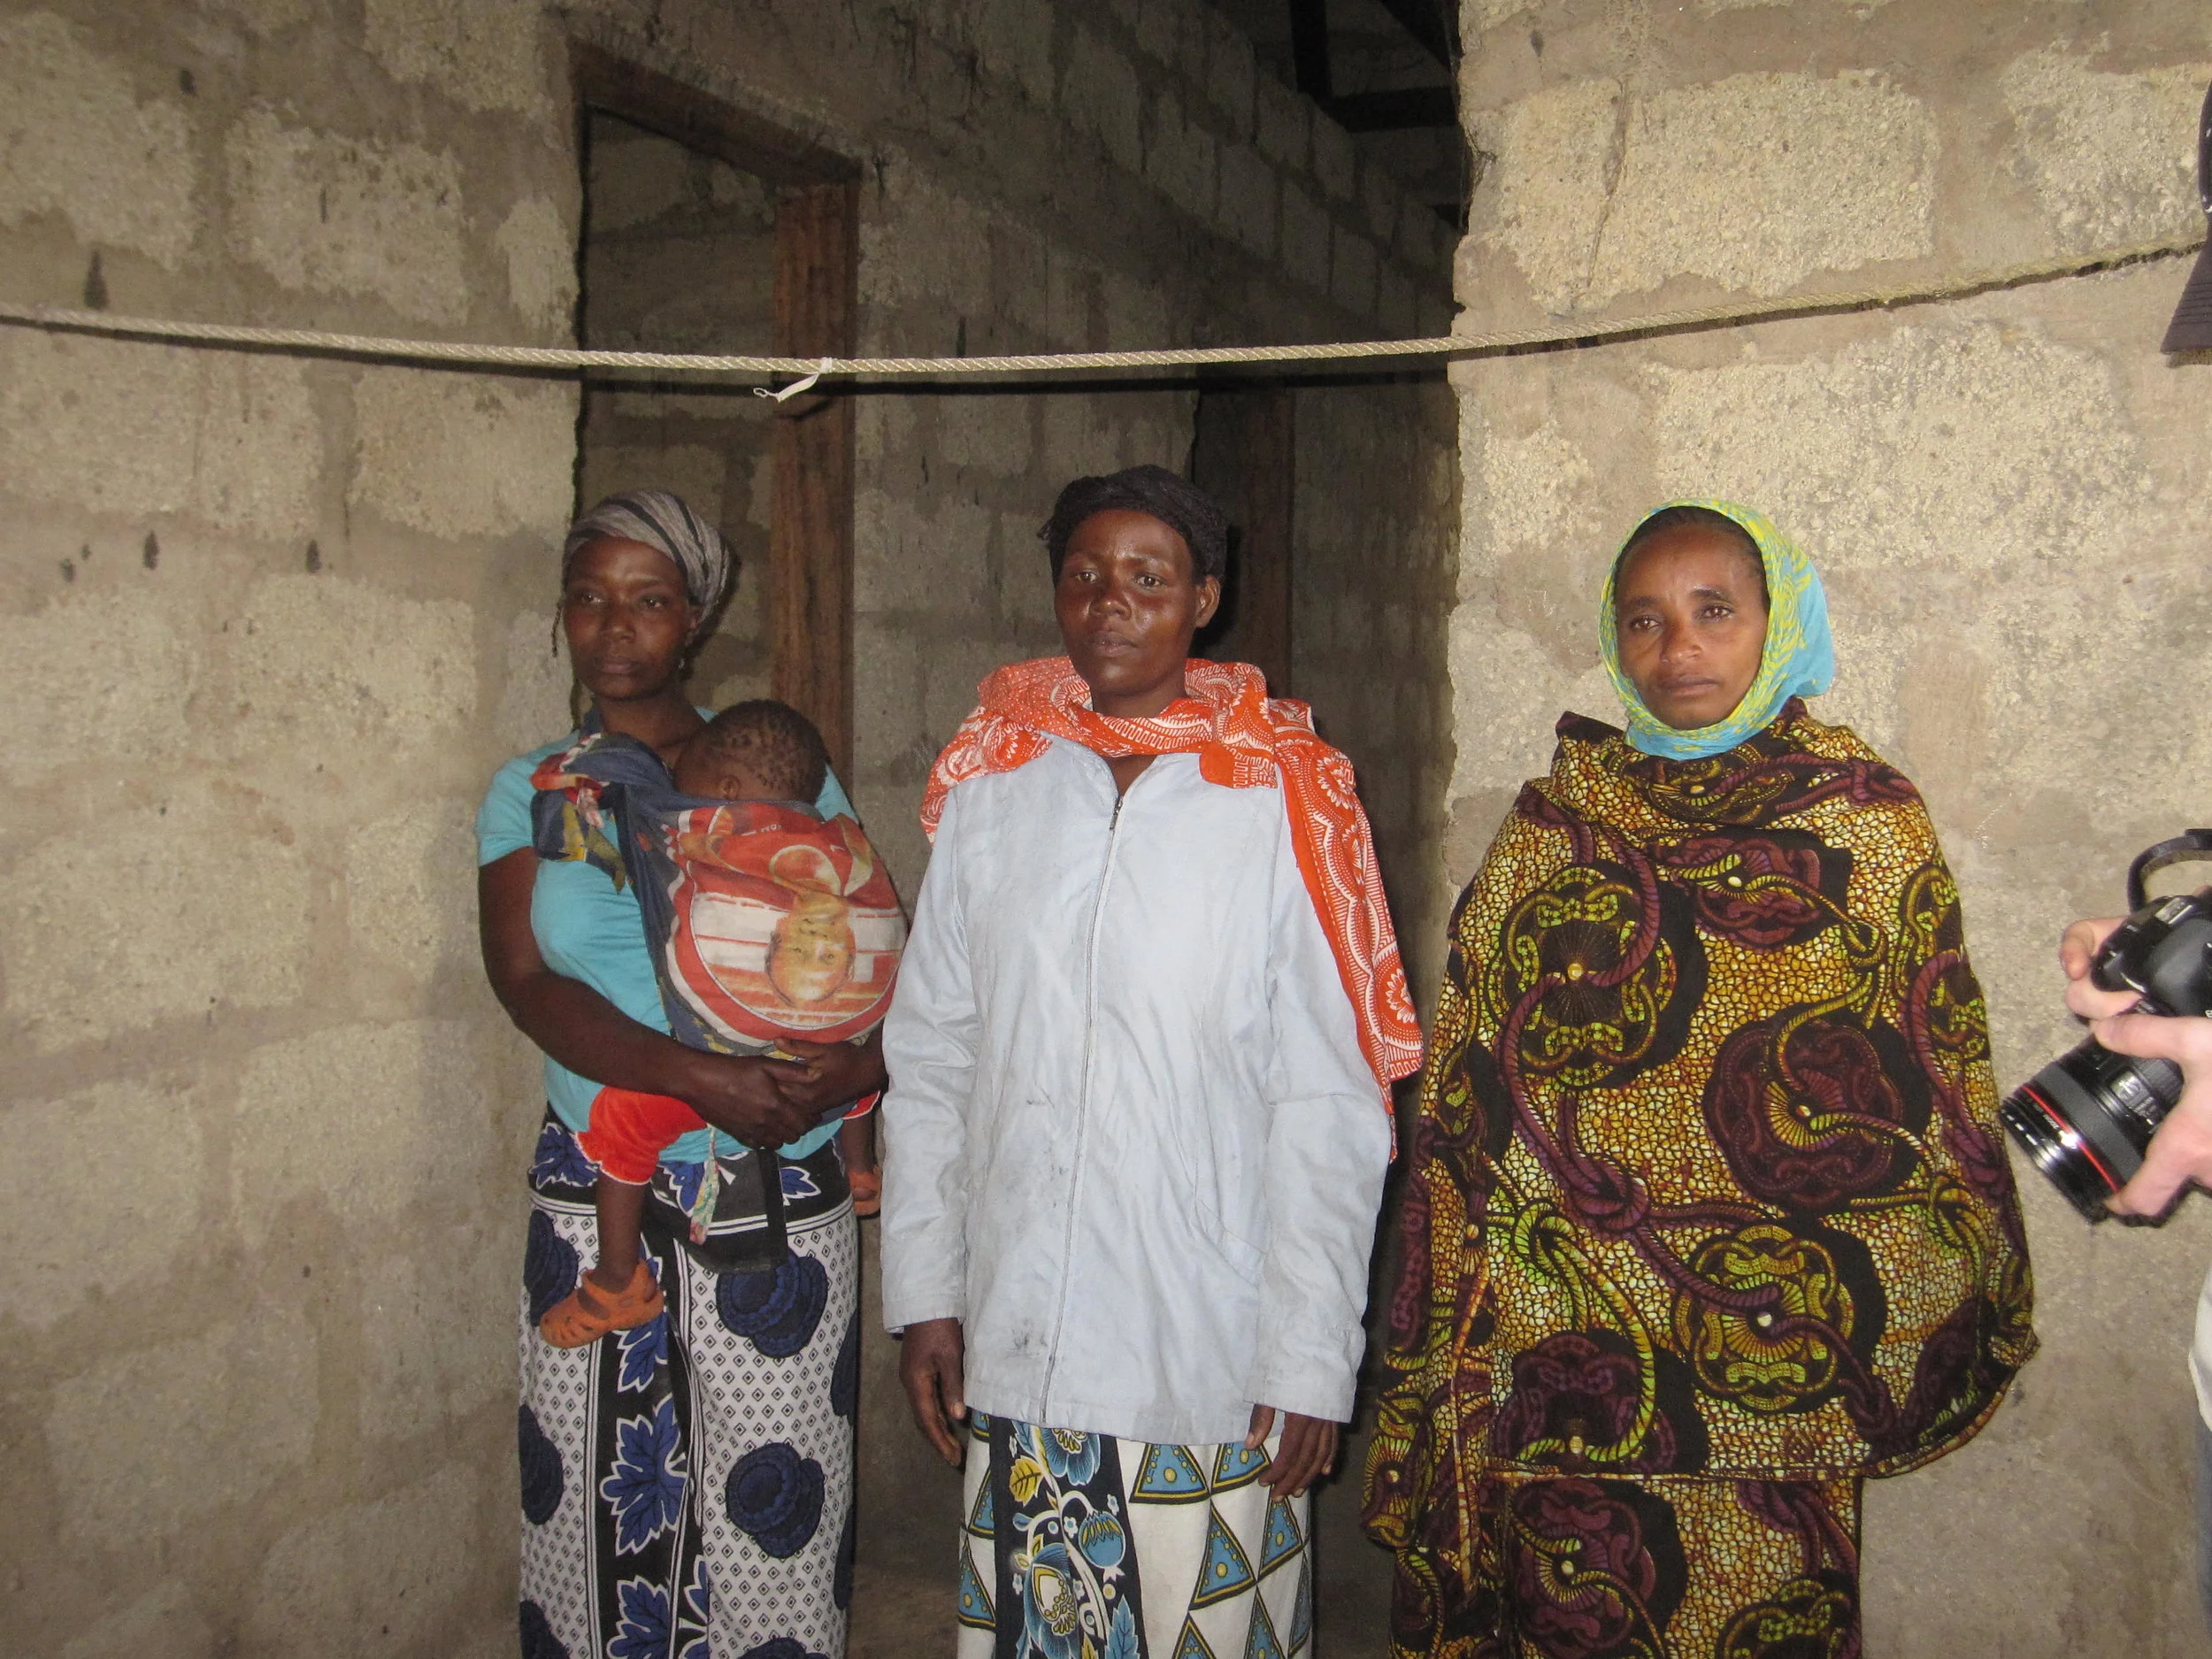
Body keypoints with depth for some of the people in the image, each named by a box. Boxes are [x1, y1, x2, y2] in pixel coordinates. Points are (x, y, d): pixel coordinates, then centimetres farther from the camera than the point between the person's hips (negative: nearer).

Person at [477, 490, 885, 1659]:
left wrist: (864, 1063, -18)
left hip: (779, 1210, -1)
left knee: (772, 1518, 3)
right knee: (600, 1509, 8)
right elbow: (529, 982, -7)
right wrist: (697, 1078, -22)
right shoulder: (529, 794, 7)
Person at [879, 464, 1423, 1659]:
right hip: (1011, 1349, 3)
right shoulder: (989, 790, 5)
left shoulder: (1283, 805, -5)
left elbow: (1330, 1108, -6)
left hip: (1214, 1365, -3)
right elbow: (928, 1061, 9)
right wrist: (923, 1291, 6)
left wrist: (1311, 1357, -8)